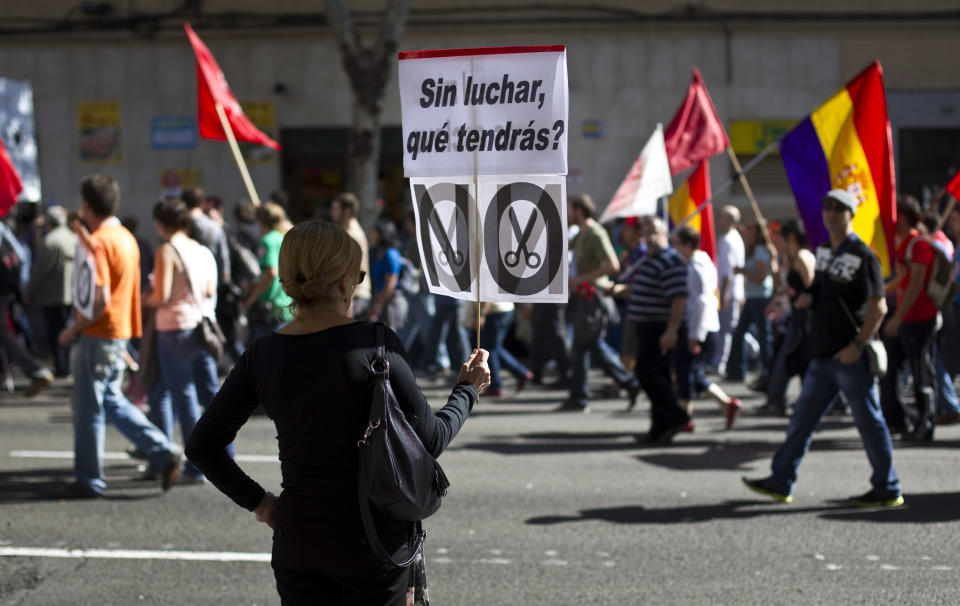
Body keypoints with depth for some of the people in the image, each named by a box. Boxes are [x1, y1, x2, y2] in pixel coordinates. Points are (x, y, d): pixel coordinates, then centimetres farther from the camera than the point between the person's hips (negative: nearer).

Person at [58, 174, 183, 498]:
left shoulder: (98, 242, -19)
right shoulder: (125, 237, 10)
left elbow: (100, 299, -24)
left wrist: (73, 329, -14)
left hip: (98, 337, -9)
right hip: (120, 333, 9)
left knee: (88, 408, 3)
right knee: (111, 400, 18)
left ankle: (89, 480, 12)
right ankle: (163, 452, 8)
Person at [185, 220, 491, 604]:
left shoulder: (262, 356, -1)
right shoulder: (375, 344, -14)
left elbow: (202, 446, 5)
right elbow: (430, 440, -9)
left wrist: (256, 501, 11)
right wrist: (468, 389, 7)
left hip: (297, 542, 4)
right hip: (373, 542, -4)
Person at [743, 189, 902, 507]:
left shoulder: (863, 255, -12)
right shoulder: (824, 251, 13)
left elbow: (878, 307, -15)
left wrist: (857, 345, -20)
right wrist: (808, 298, 4)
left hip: (851, 356, -8)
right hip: (823, 354, 8)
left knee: (869, 421, -1)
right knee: (802, 417, 10)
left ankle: (888, 490, 9)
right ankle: (780, 483, 16)